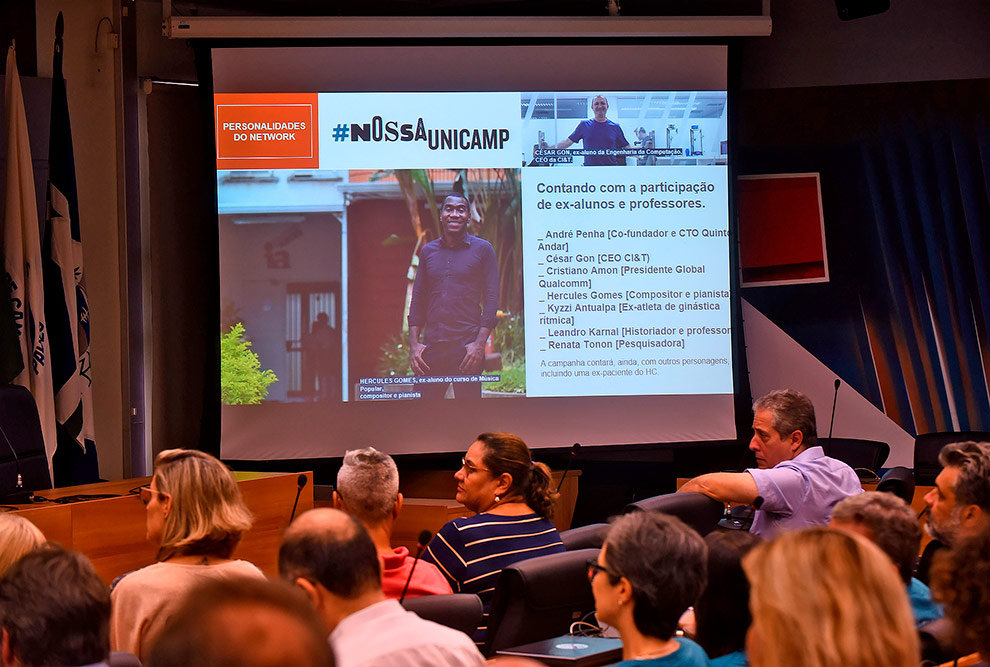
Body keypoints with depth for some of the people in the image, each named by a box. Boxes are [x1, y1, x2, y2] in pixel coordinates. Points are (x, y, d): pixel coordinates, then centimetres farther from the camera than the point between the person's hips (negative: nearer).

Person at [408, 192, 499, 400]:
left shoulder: (482, 249, 4)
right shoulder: (428, 251, 15)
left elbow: (491, 299, -1)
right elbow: (418, 300, 16)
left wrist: (480, 344, -11)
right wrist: (414, 343, 4)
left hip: (467, 348, -3)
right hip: (431, 346, 3)